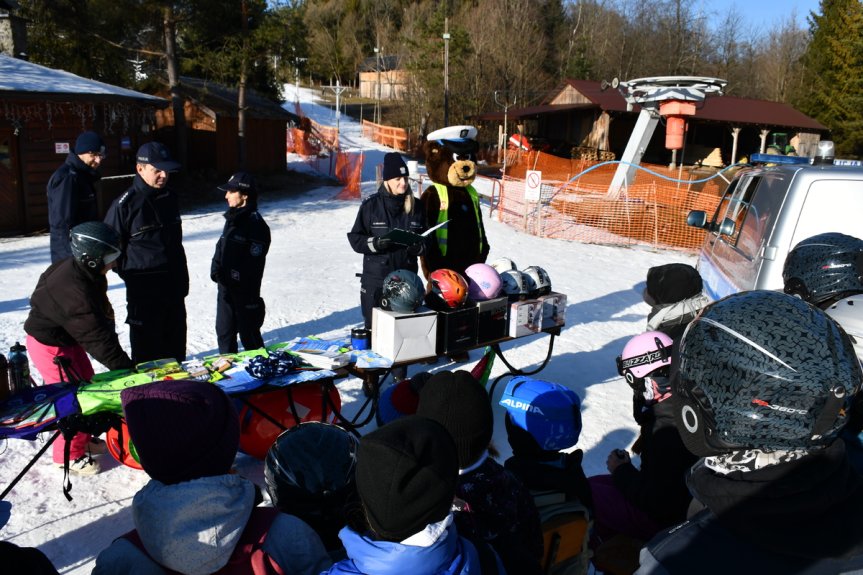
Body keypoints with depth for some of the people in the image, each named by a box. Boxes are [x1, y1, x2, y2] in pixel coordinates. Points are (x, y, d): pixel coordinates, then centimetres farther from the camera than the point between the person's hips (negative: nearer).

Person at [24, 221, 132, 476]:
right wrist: (124, 366, -30)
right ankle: (70, 454, 12)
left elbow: (101, 317, 3)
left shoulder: (84, 271, -6)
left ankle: (84, 438, 33)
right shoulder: (74, 291, -35)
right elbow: (96, 337, -34)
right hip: (49, 344, -10)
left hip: (67, 337, 10)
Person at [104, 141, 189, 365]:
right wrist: (131, 274, -6)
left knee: (175, 346, 17)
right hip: (144, 290, -6)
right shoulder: (125, 204, -11)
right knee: (147, 351, 1)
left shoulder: (170, 198, 9)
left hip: (174, 287, 6)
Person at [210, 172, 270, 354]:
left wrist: (230, 275, -17)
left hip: (245, 292, -8)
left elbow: (252, 262, -20)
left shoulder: (256, 224, -17)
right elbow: (221, 248, 16)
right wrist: (216, 269, 0)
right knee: (224, 332, 17)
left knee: (248, 334, 5)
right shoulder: (232, 218, 10)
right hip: (225, 289, 8)